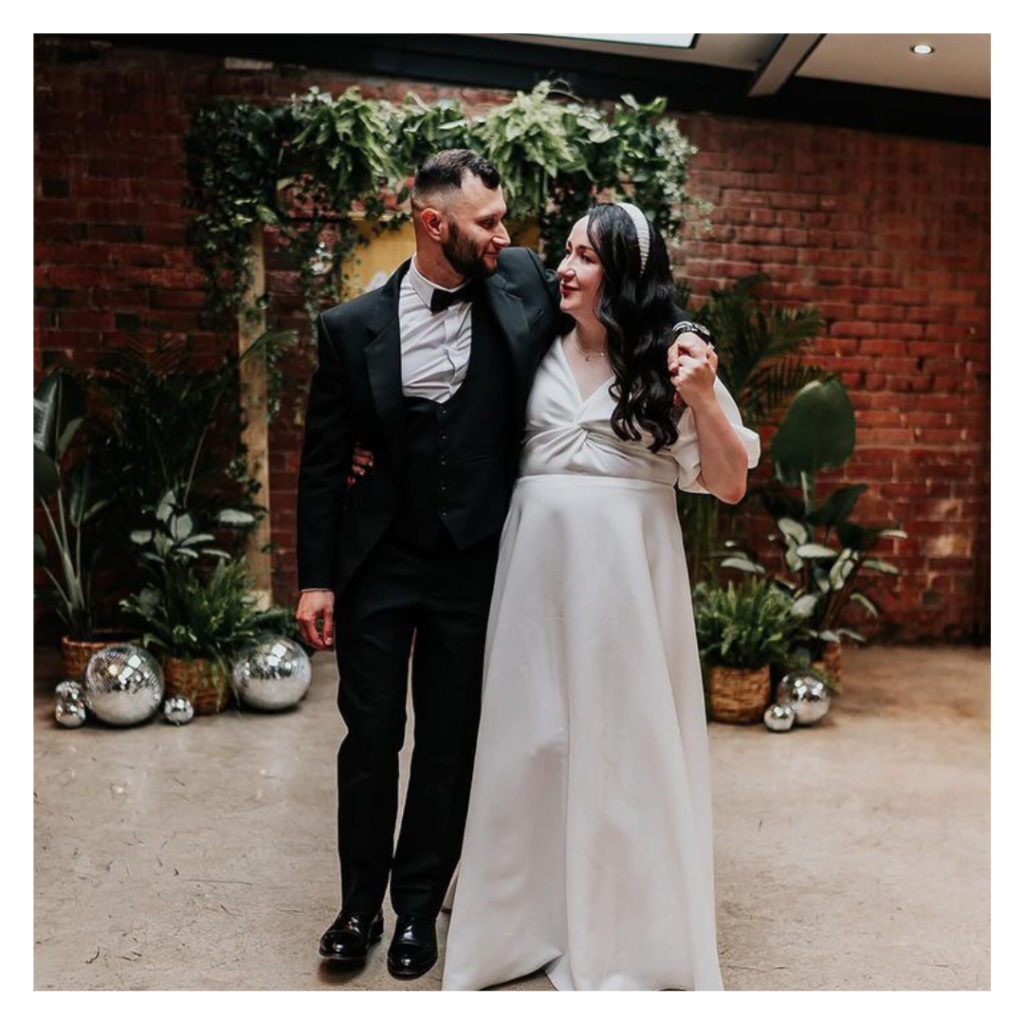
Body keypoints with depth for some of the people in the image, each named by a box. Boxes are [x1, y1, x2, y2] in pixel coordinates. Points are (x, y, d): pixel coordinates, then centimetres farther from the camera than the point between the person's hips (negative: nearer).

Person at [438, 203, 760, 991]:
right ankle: (536, 915, 28)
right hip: (538, 567, 3)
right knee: (533, 737, 10)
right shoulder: (535, 353, 6)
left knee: (627, 740, 6)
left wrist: (704, 399, -15)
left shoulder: (671, 361, 0)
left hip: (627, 571, -2)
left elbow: (729, 486, 0)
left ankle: (634, 929, 25)